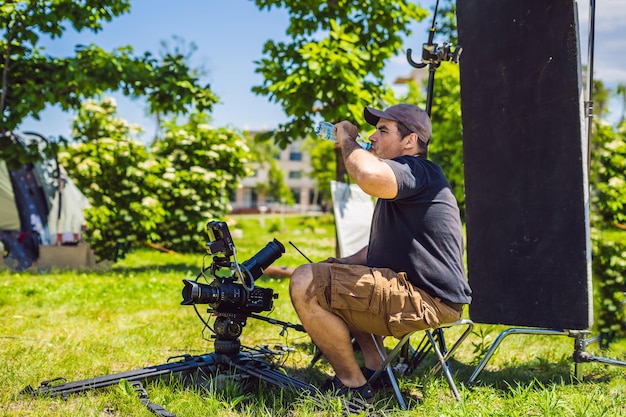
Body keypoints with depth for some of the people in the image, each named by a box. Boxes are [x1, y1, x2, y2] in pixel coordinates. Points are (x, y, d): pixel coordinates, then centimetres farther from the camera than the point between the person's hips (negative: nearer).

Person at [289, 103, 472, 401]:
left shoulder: (416, 171, -12)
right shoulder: (399, 181, 23)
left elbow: (369, 175, -36)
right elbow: (379, 249, 28)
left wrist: (347, 141, -14)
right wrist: (338, 265, 12)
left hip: (427, 300, -12)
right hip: (419, 293, 12)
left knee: (305, 283, -19)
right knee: (328, 274, 31)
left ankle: (352, 386, -7)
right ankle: (374, 367, 19)